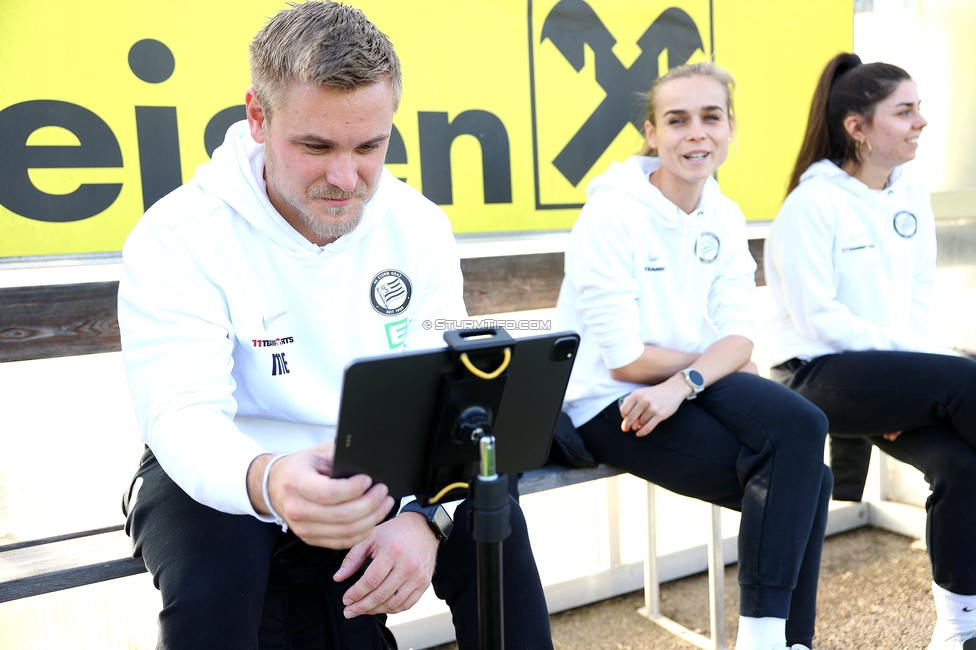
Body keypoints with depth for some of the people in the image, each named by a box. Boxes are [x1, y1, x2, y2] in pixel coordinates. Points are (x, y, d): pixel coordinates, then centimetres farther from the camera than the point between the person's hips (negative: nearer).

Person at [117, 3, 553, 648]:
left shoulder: (421, 225, -6)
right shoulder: (176, 237, -17)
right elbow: (184, 416, -25)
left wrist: (423, 513, -28)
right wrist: (267, 483, -50)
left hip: (376, 466, 3)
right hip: (220, 472, -2)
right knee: (210, 580, -33)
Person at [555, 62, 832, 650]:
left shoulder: (725, 218, 5)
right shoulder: (612, 214, -14)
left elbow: (739, 339, -3)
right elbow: (624, 360, -17)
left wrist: (686, 382, -23)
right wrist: (714, 364, -4)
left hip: (694, 390, 6)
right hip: (613, 405, -6)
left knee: (802, 431, -21)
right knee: (801, 478, -18)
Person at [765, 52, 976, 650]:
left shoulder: (913, 196, 9)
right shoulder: (812, 203, -11)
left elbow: (922, 299, 10)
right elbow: (819, 321, -14)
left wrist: (915, 387, -5)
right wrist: (917, 355, -14)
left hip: (894, 374, 6)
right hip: (821, 375, -5)